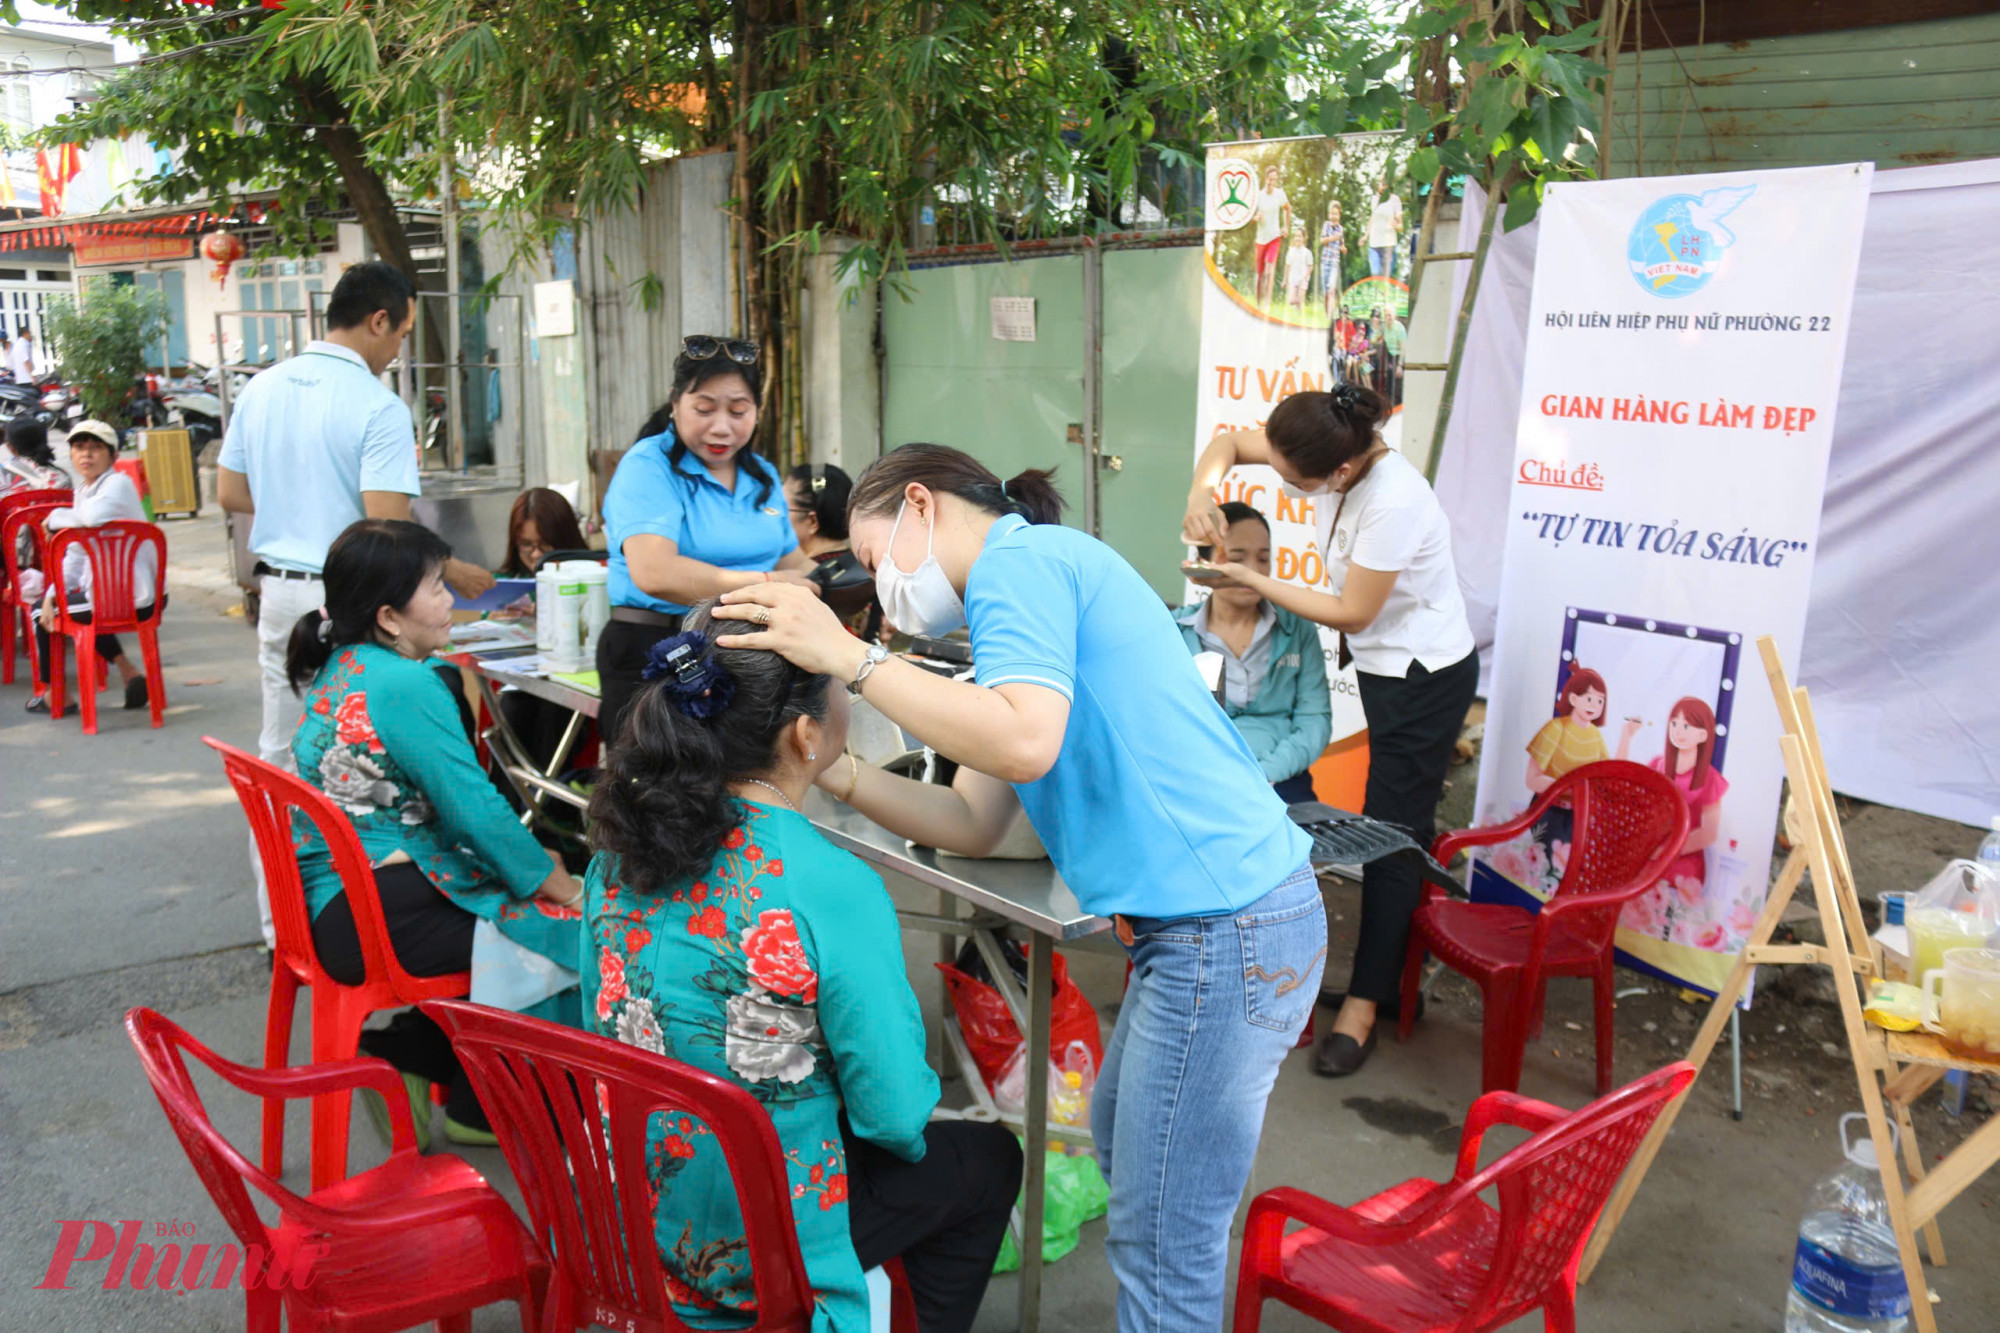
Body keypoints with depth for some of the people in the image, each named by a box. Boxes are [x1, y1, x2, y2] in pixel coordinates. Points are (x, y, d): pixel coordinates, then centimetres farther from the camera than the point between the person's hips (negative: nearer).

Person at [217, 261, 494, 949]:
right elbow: (388, 530, -20)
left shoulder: (262, 388, 7)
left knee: (280, 756, 14)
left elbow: (230, 492, 13)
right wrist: (454, 573, -6)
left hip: (278, 590, 7)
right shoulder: (378, 408, -16)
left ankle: (280, 924, 24)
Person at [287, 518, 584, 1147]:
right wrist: (562, 885, -7)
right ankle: (476, 1110, 10)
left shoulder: (339, 667, 12)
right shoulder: (404, 684, -19)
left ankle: (407, 1053, 16)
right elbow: (476, 809, -19)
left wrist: (532, 859, 13)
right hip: (374, 918, -10)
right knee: (563, 925, -5)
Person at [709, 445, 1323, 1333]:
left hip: (1225, 927, -11)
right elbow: (974, 825, 16)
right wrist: (832, 774, 7)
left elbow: (1024, 743, -28)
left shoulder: (1020, 558, -9)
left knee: (1163, 1254, 1)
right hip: (1213, 916, 11)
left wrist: (849, 657, -19)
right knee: (1119, 1140, 28)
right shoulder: (1030, 582, 20)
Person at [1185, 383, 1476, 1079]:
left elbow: (1353, 612, -22)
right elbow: (1229, 441, 4)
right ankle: (1402, 976, 31)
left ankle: (1364, 1003, 8)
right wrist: (1203, 487, -17)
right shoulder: (1326, 448, -10)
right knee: (1402, 828, 17)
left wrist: (1252, 579, -17)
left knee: (1390, 833, -2)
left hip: (1426, 676, -8)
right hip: (1382, 664, 8)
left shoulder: (1393, 502, -33)